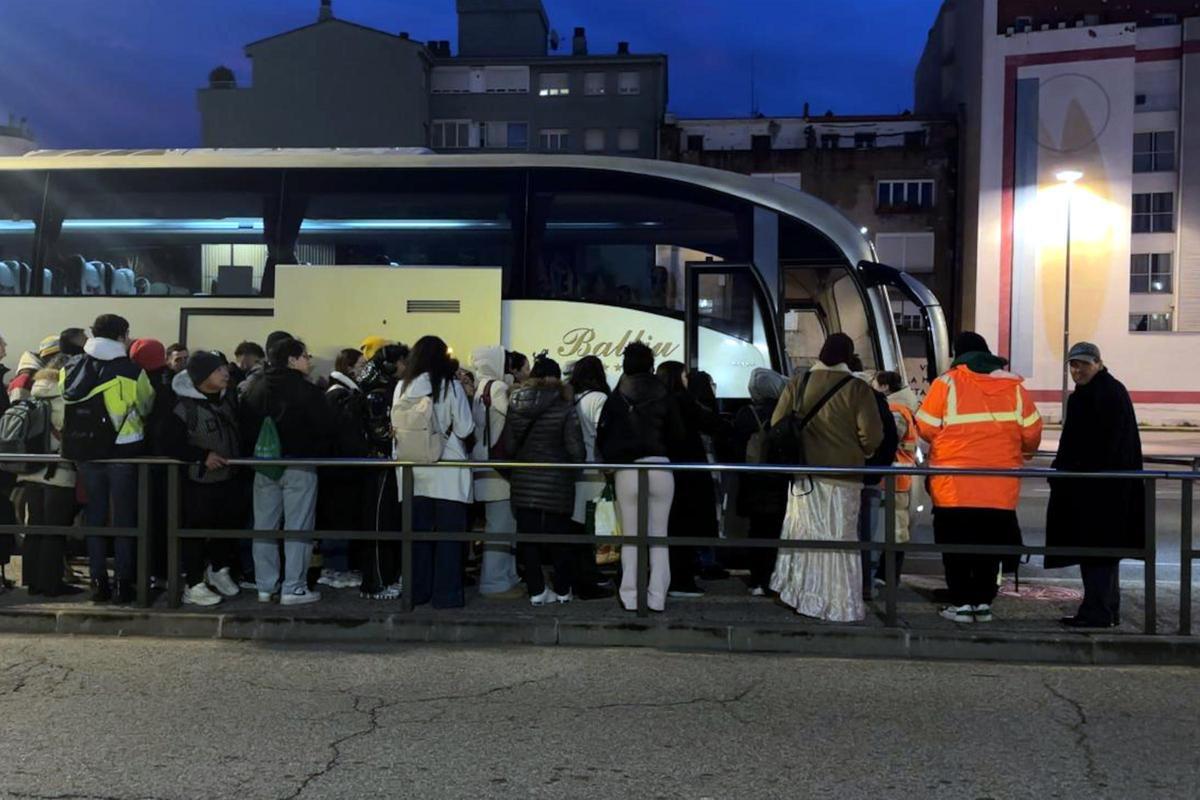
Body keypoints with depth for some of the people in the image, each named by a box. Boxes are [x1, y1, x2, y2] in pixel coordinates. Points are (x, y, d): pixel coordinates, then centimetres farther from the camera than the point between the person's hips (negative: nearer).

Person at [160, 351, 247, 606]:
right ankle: (193, 585, 14)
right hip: (200, 480, -7)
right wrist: (203, 456, -23)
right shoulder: (183, 406, -17)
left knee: (232, 523, 16)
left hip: (231, 477, 7)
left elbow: (240, 429, 16)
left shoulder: (229, 396, 3)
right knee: (197, 529, 2)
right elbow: (169, 444, -18)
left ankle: (218, 569, 39)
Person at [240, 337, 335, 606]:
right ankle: (293, 588, 0)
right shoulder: (307, 391, -12)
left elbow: (245, 427, 10)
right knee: (297, 528, -1)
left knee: (264, 526, 10)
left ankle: (265, 586, 15)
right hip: (299, 466, -6)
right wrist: (320, 455, 6)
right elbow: (324, 429, -11)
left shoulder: (254, 389, 7)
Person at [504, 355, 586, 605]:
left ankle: (536, 591, 11)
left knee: (528, 536, 8)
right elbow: (575, 448, -12)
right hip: (556, 482, -3)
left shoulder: (516, 404, 1)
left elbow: (508, 446, 3)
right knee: (558, 537, 9)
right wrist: (577, 462, 10)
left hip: (523, 481, 3)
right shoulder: (564, 408, -11)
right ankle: (562, 590, 19)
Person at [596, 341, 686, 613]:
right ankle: (657, 598, 6)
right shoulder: (664, 394, 3)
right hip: (660, 469, 0)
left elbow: (602, 437, 1)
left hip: (627, 472, 0)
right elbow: (678, 435, 6)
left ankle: (630, 597, 8)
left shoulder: (617, 397, 2)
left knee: (630, 537, 8)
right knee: (658, 536, 7)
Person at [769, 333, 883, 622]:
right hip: (843, 476, -3)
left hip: (804, 473, 3)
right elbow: (872, 437, -12)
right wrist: (859, 453, 9)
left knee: (804, 536, 12)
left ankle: (800, 597, 15)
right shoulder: (857, 389, -8)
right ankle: (840, 606, 9)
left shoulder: (797, 384, 1)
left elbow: (777, 426, 3)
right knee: (839, 540, 4)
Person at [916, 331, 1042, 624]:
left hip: (954, 486, -3)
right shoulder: (1013, 386, 3)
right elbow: (1032, 433, 5)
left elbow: (926, 428, -4)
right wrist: (1021, 453, 27)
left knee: (956, 545, 7)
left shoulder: (947, 383, -6)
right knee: (990, 545, 14)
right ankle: (983, 601, 16)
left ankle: (961, 603, 7)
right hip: (1000, 488, 3)